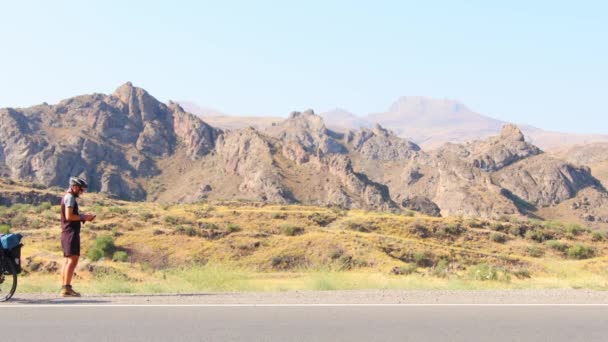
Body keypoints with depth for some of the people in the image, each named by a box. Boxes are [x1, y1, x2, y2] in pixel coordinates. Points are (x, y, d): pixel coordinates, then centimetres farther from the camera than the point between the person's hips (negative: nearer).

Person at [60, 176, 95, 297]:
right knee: (73, 259, -14)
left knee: (68, 260, 10)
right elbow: (69, 216, -20)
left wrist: (84, 217, 12)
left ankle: (64, 287, 10)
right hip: (71, 232, -11)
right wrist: (84, 217, -11)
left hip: (67, 232, 11)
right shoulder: (70, 197, -11)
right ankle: (67, 288, -19)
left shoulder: (67, 197, 20)